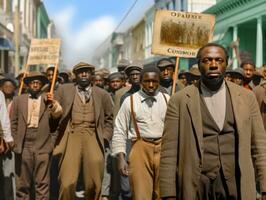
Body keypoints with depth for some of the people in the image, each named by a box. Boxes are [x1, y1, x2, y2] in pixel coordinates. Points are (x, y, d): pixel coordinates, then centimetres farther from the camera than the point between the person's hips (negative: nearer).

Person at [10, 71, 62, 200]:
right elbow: (13, 123, 10)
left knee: (42, 183, 1)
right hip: (23, 146, 1)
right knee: (22, 183, 7)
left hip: (43, 146, -1)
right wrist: (15, 141, 4)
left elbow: (57, 114, -9)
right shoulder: (18, 100, 10)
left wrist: (53, 103, -27)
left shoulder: (48, 100, 8)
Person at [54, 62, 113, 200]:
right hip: (71, 137, -1)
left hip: (93, 138, 1)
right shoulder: (64, 90, 12)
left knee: (94, 185, -5)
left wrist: (105, 138, 9)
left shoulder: (102, 94, 14)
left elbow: (109, 118, 19)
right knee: (67, 184, -10)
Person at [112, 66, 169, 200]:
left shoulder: (167, 100, 6)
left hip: (164, 149, 2)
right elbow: (119, 132, 2)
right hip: (140, 149, -1)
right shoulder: (130, 101, 2)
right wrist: (121, 158, -6)